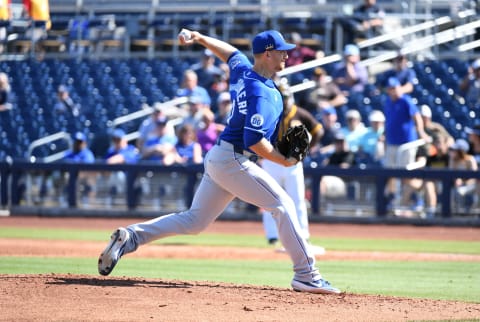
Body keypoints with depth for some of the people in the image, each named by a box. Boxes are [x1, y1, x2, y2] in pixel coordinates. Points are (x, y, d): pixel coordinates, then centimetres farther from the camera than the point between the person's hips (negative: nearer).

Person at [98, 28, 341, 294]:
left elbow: (229, 52, 30)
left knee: (194, 220, 12)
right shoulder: (262, 93, -19)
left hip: (217, 159, 9)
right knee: (283, 205, -8)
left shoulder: (241, 70, 9)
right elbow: (254, 141, -26)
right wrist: (283, 161, -15)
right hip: (235, 160, -9)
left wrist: (199, 38, 44)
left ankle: (130, 236, 4)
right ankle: (306, 275, -8)